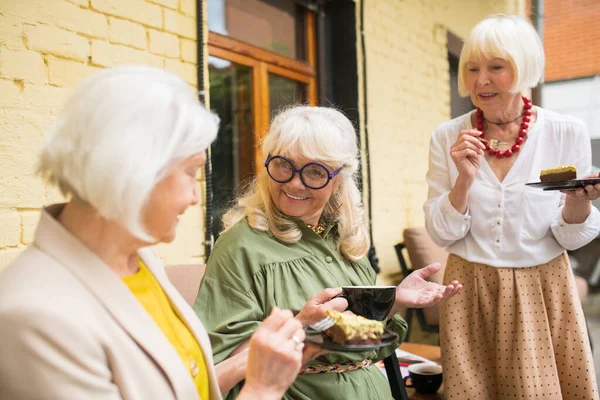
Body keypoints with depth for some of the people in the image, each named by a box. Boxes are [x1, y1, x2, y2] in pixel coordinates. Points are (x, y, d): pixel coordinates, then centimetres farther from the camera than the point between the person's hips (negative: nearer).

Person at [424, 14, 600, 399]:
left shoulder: (568, 133, -7)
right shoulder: (448, 137, -6)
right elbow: (441, 234, -5)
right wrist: (464, 179, -20)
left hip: (543, 292, 0)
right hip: (470, 294, 1)